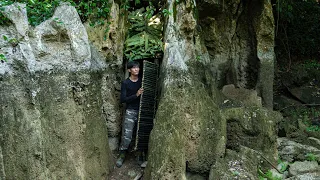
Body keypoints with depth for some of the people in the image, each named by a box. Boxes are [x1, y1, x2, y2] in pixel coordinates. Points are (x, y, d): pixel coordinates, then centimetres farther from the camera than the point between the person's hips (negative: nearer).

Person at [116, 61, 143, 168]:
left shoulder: (142, 81, 7)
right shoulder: (125, 83, -2)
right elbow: (122, 99, -9)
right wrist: (136, 95, -19)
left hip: (142, 110, 3)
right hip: (130, 111, -3)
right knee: (126, 135, -9)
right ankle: (122, 155, 7)